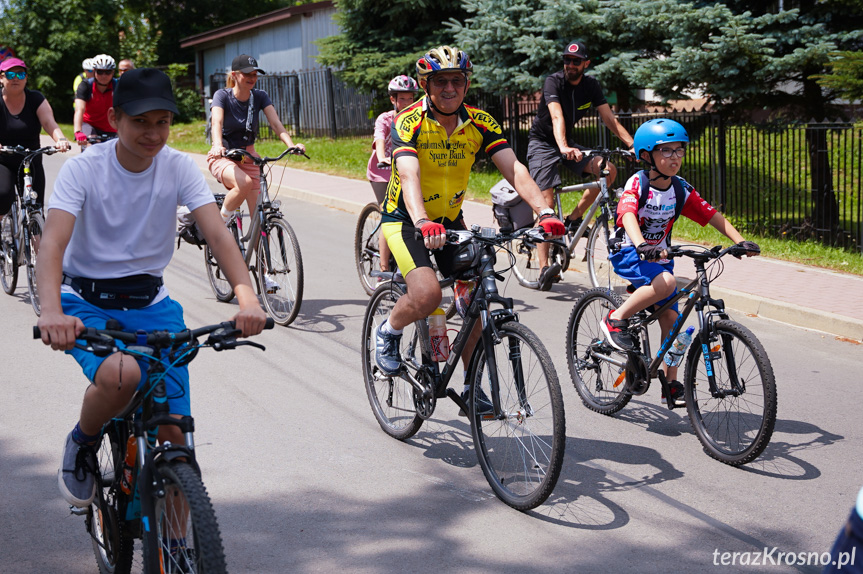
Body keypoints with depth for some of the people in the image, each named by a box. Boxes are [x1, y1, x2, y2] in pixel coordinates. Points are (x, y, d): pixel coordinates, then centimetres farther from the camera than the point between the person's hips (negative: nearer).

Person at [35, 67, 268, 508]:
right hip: (87, 302, -2)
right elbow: (53, 244, -25)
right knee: (121, 374, -35)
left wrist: (248, 298, -35)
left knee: (174, 431, -6)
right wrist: (52, 312, -45)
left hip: (150, 302, 3)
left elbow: (218, 234, -17)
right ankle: (81, 444, -1)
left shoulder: (179, 167, -6)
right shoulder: (84, 169, -13)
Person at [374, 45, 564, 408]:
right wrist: (423, 223, -55)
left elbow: (513, 167, -20)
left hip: (450, 219, 5)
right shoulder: (410, 122, -20)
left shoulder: (479, 123, -8)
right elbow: (409, 175, -36)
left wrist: (544, 211, -37)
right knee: (427, 295, -27)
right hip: (404, 219, -5)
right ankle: (389, 332, 6)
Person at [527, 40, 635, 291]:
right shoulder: (553, 82, -19)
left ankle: (574, 218, -2)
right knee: (546, 203, -17)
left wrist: (633, 144, -22)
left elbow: (609, 119, -8)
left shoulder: (591, 85, -4)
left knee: (609, 170, -18)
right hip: (543, 142, -5)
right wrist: (563, 147, -52)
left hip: (568, 143, 5)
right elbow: (557, 117, -35)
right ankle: (544, 268, -22)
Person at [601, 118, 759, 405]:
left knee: (671, 319, 0)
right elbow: (627, 215, -35)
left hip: (660, 257, 6)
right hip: (629, 255, -6)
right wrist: (641, 245, -53)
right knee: (666, 282, -34)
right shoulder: (637, 184, -17)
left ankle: (671, 383, 11)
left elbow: (712, 215, -3)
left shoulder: (681, 190, -2)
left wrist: (740, 241, -17)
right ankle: (617, 319, -15)